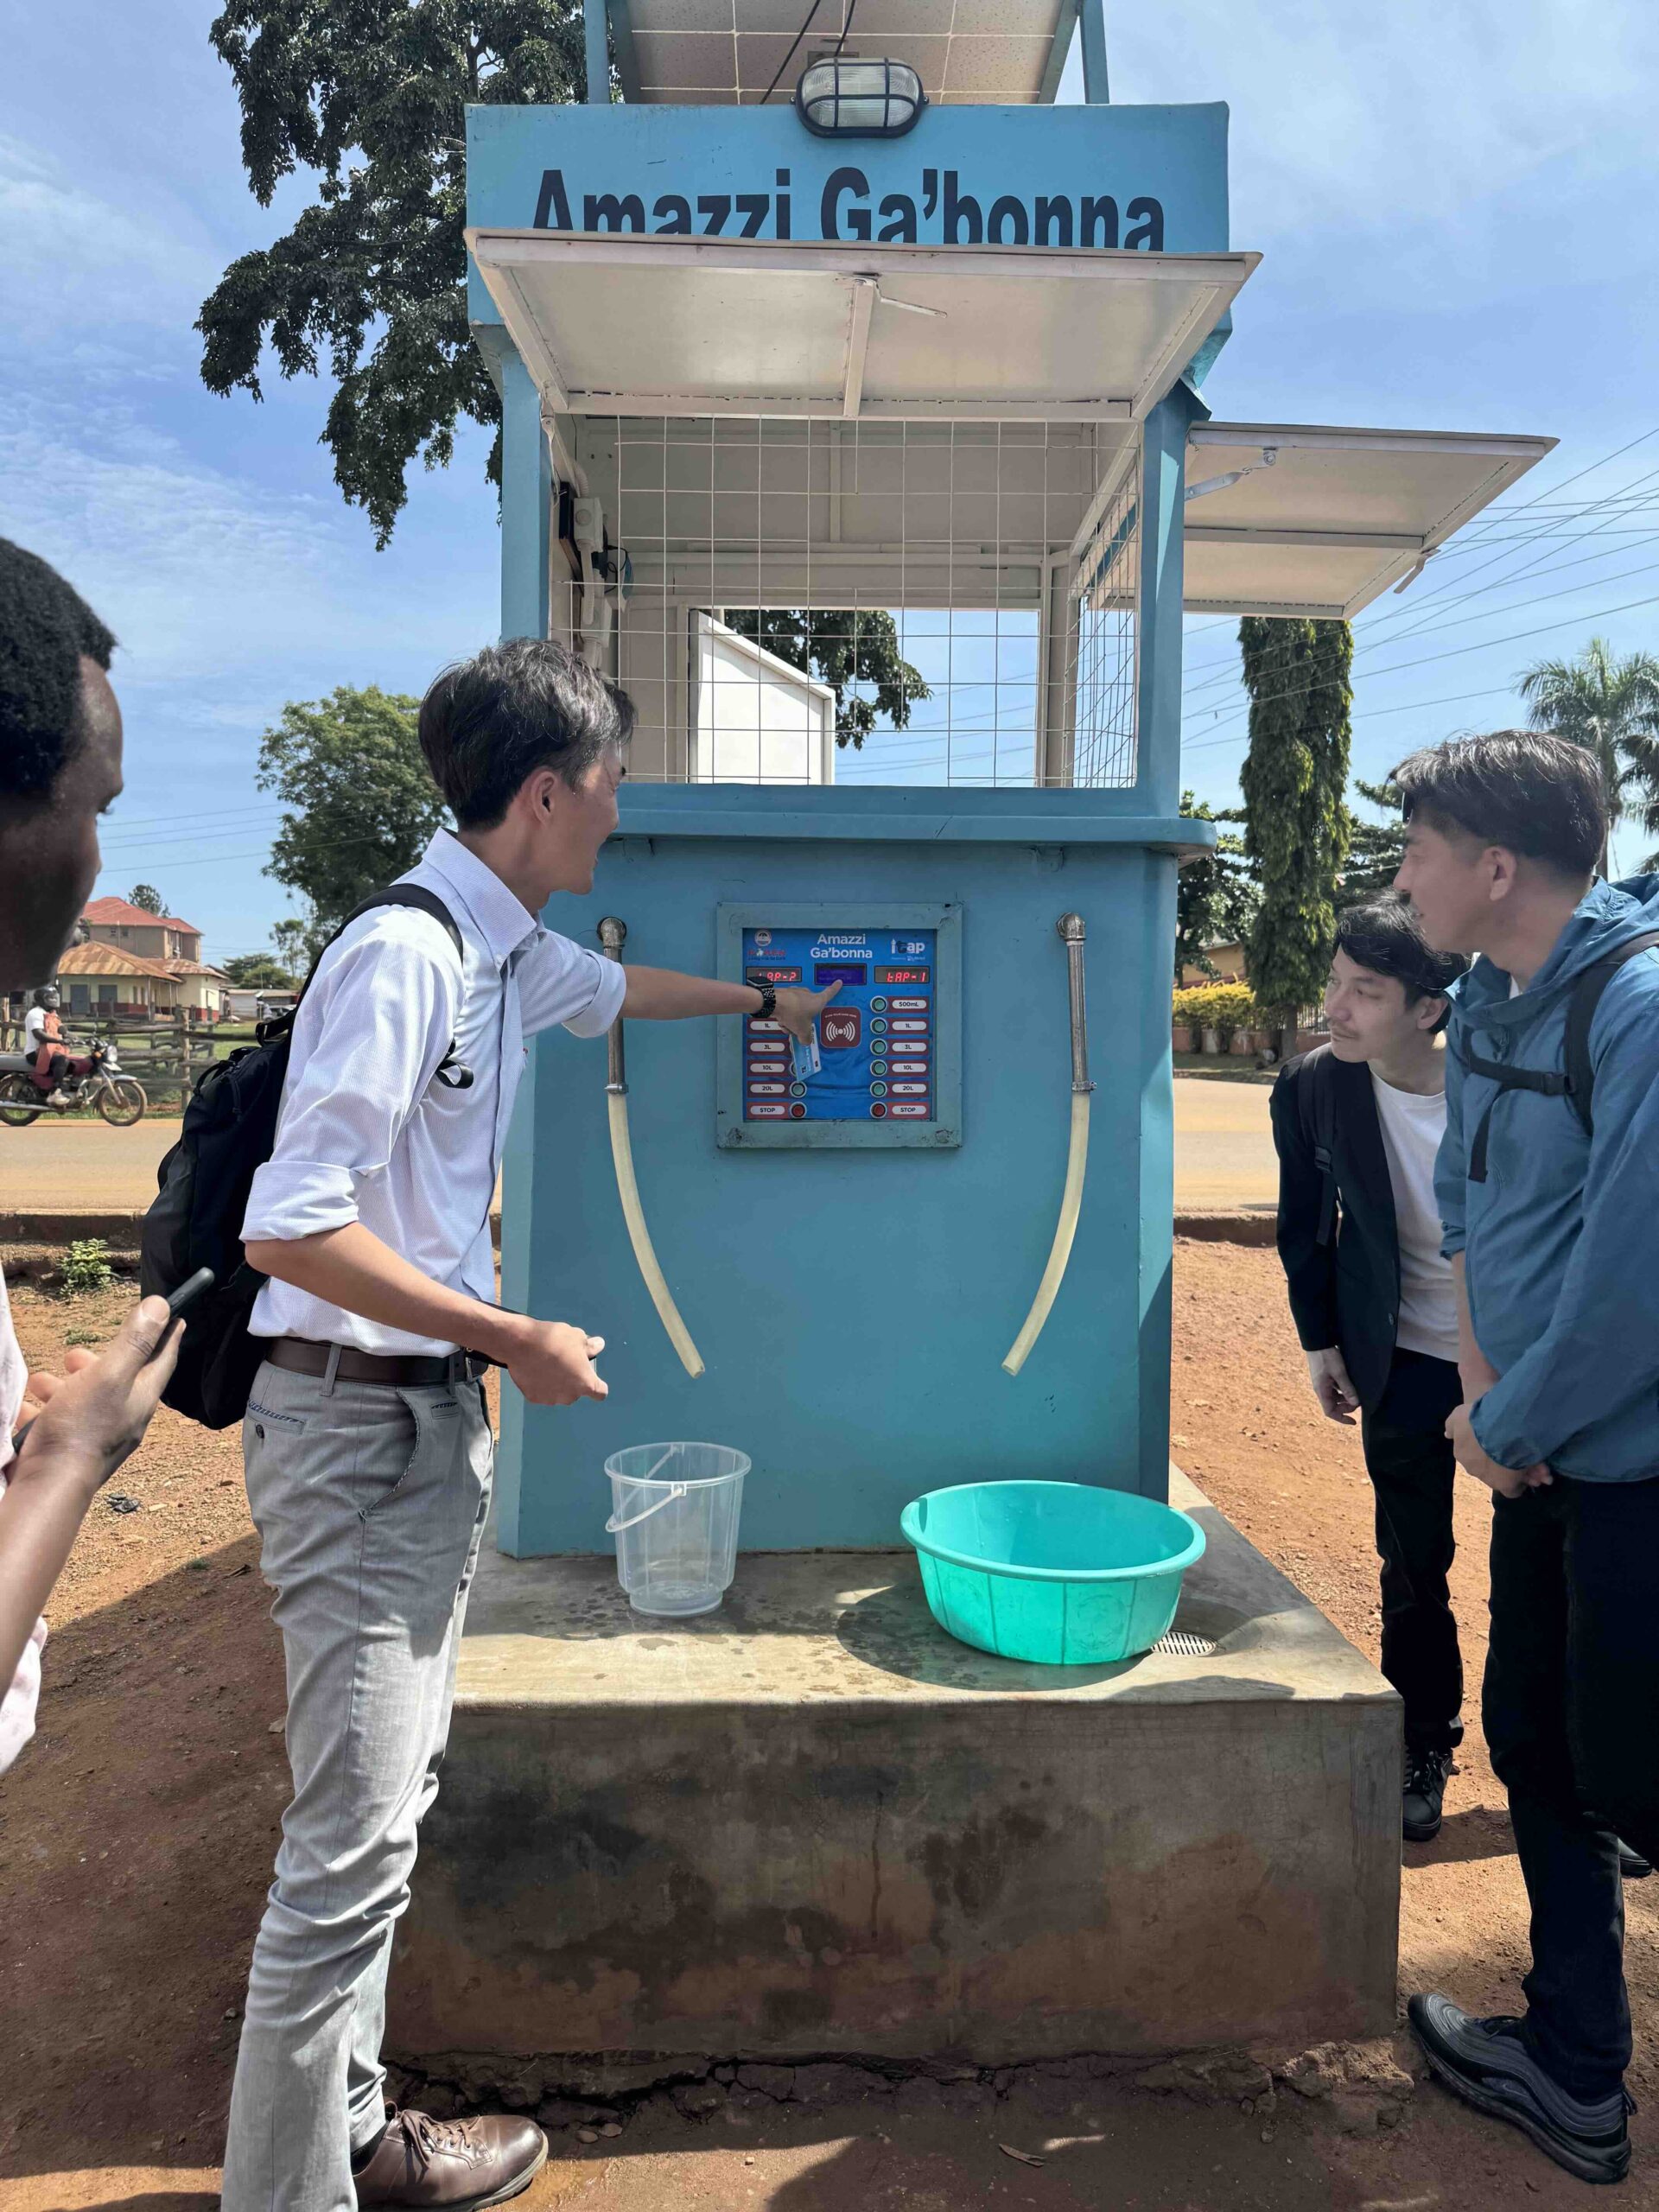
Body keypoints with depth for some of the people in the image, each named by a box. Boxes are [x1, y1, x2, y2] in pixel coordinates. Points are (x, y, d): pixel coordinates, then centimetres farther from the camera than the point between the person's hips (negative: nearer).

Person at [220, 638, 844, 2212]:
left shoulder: (509, 953, 8)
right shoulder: (403, 957, -21)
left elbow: (614, 989, 31)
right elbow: (289, 1228, -24)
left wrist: (765, 999, 45)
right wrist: (517, 1341, -17)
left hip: (437, 1416, 10)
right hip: (355, 1425, -9)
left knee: (392, 1800, 18)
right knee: (353, 1842, -3)